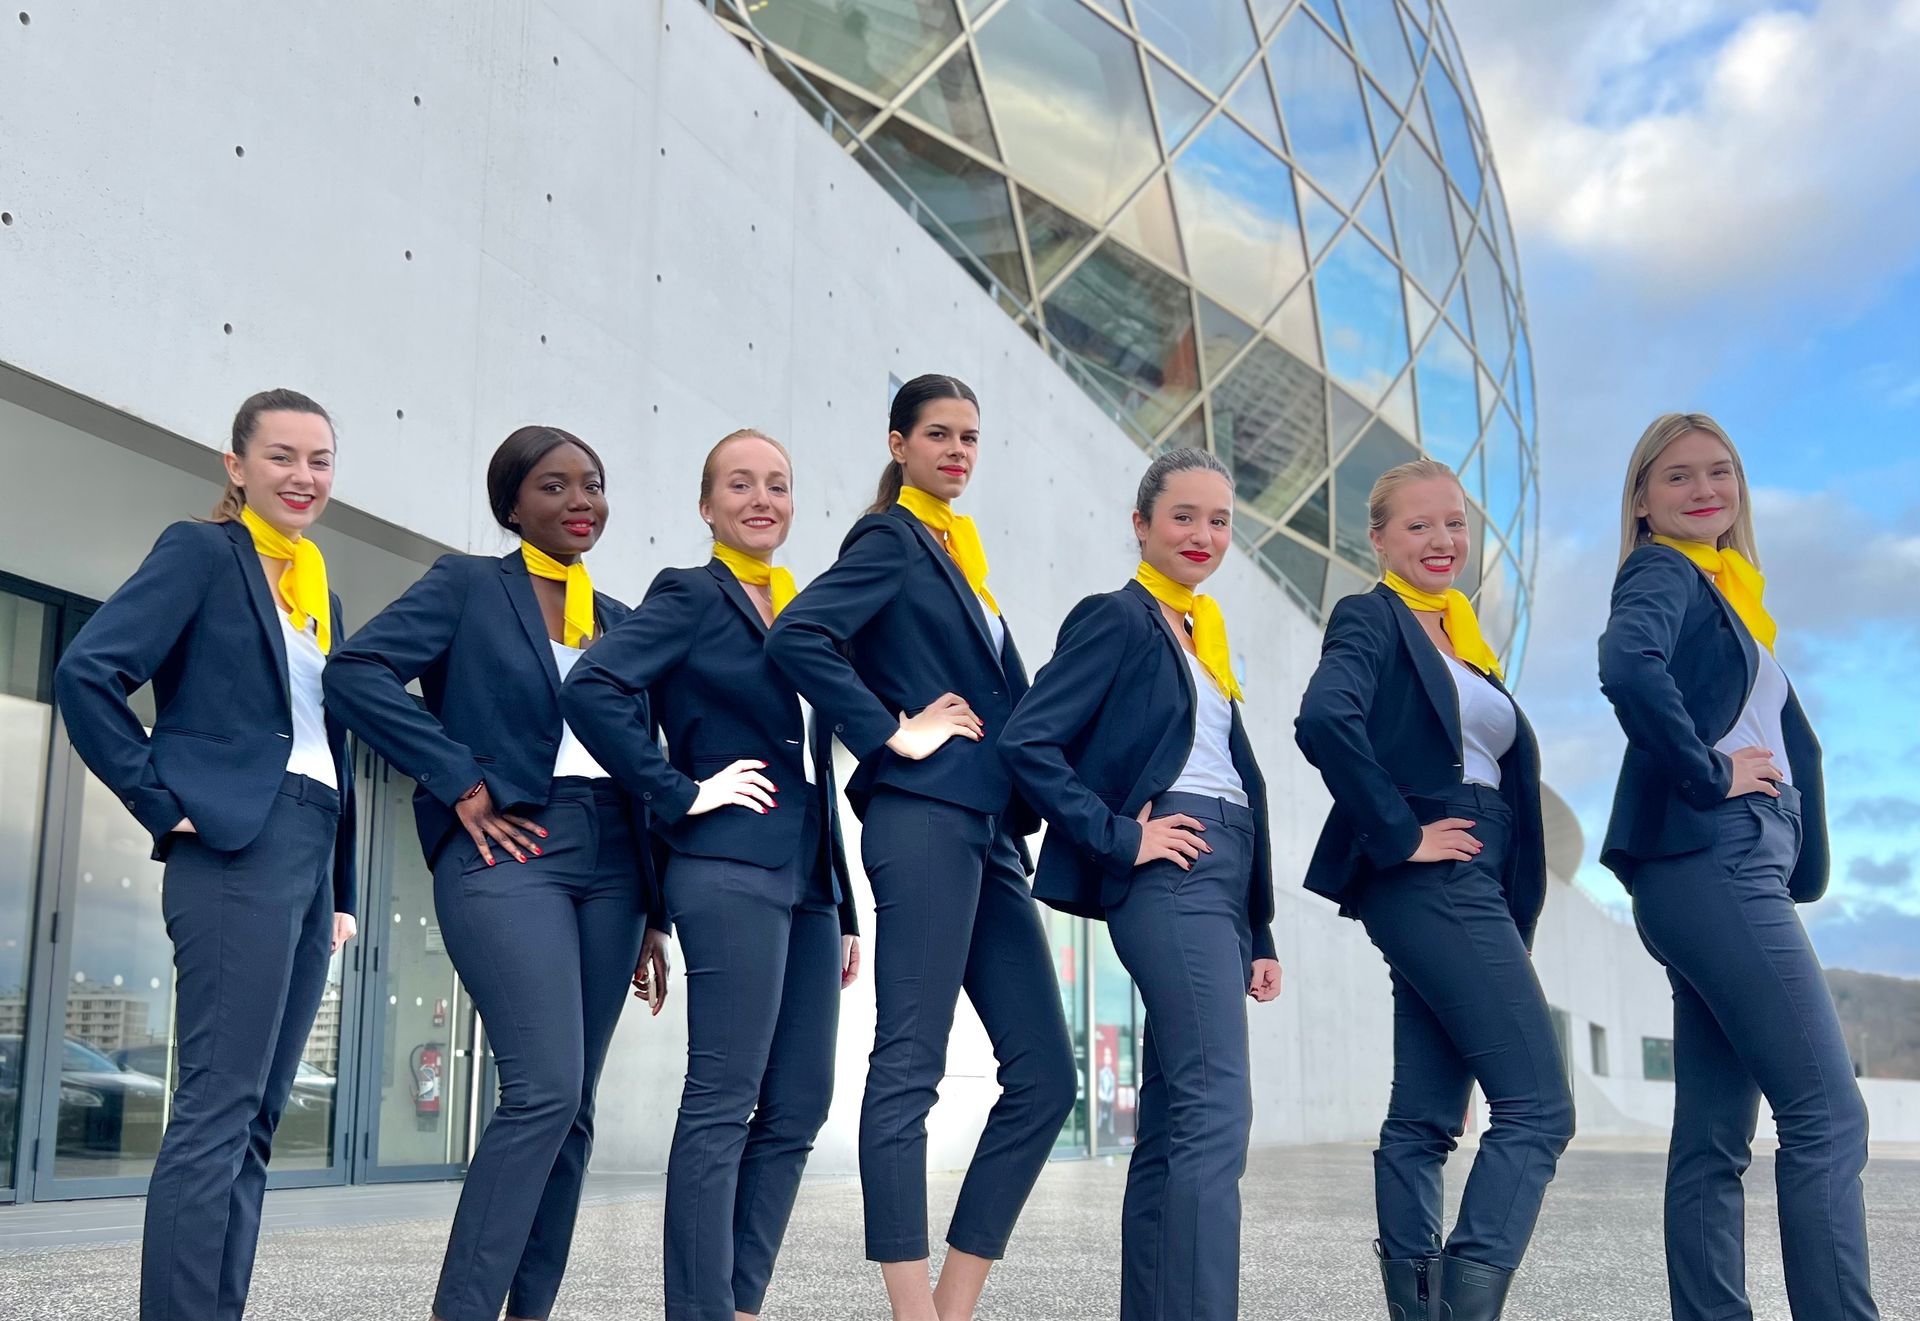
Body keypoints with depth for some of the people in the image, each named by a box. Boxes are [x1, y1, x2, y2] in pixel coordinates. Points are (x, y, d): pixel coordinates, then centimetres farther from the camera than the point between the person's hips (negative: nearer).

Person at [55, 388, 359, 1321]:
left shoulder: (318, 590, 21)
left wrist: (342, 890, 17)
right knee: (218, 1108, -11)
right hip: (237, 851, -8)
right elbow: (88, 672, -12)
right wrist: (165, 805, -12)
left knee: (254, 1118, 7)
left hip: (310, 858, 8)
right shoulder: (201, 552, 0)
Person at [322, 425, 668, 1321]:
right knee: (542, 1088, -17)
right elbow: (355, 669, -10)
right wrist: (462, 785, -12)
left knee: (571, 1108, 5)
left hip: (607, 866, 6)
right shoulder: (468, 584, 3)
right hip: (507, 853, -6)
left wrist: (652, 912, 14)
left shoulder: (619, 621, 18)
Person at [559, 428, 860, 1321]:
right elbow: (592, 688, -16)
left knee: (797, 1107, 7)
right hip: (732, 870, -7)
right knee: (723, 1104, -7)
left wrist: (845, 911, 18)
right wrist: (680, 796, -14)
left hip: (808, 880, 8)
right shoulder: (689, 597, 0)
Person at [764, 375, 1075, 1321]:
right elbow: (797, 637, -16)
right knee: (909, 1068, -7)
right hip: (925, 820, -8)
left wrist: (1021, 815, 13)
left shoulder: (959, 550, 23)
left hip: (990, 831, 9)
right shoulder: (890, 539, 0)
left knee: (1044, 1076, 4)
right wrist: (895, 735, -13)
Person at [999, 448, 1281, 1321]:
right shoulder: (1117, 618, -3)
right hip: (1168, 874, -8)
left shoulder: (1201, 634, 22)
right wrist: (1118, 837, -14)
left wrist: (1258, 935, 18)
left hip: (1220, 881, 9)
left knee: (1171, 1124, 8)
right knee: (1215, 1109, -17)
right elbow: (1027, 743, -14)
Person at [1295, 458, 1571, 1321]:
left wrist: (1514, 915, 12)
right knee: (1537, 1104, -12)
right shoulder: (1371, 619, -6)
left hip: (1473, 890, 8)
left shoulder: (1462, 639, 19)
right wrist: (1400, 836, -19)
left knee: (1424, 1118, 8)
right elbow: (1324, 720, -25)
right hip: (1428, 884, -8)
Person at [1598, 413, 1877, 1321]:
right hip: (1711, 862, -9)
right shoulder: (1663, 572, -2)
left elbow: (1788, 740, 26)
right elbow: (1628, 666, -26)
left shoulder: (1723, 591, 23)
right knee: (1827, 1113, -12)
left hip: (1736, 872, 9)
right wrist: (1710, 775, -17)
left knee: (1715, 1139, 6)